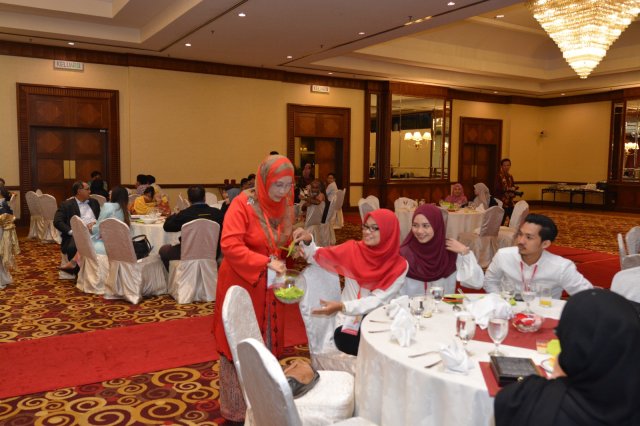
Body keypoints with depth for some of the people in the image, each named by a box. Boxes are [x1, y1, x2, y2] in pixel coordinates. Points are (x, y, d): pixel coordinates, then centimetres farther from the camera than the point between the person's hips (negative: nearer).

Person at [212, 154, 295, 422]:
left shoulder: (284, 205, 2)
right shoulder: (242, 204, -18)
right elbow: (230, 246, -26)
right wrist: (265, 263, -30)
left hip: (268, 288, 6)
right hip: (241, 286, -6)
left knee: (266, 344, 16)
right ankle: (237, 410, 22)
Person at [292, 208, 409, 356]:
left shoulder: (399, 266, -5)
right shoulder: (352, 250, -3)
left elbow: (379, 300, -13)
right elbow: (316, 256, 5)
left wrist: (342, 306, -24)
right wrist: (307, 241, -17)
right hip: (349, 321, -1)